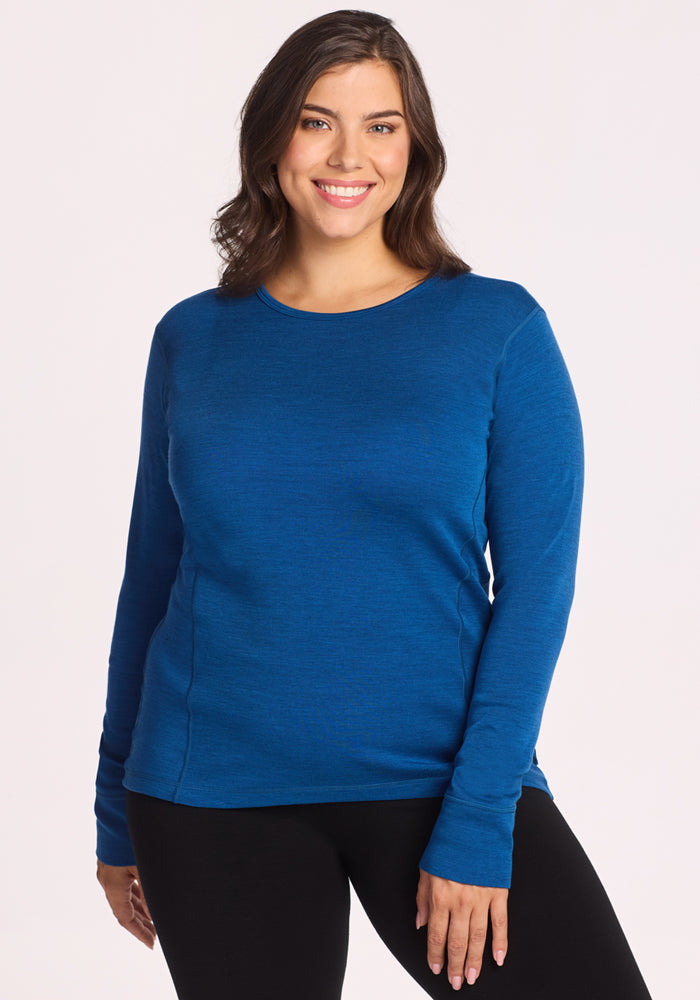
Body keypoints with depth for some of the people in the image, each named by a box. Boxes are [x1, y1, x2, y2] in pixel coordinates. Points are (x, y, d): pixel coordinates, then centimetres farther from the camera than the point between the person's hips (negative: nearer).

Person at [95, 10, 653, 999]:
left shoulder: (498, 327, -1)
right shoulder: (194, 337, 5)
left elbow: (537, 582, -5)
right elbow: (152, 571, 10)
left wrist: (478, 819, -12)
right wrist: (118, 811, 11)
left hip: (435, 773, -1)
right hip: (213, 799, 2)